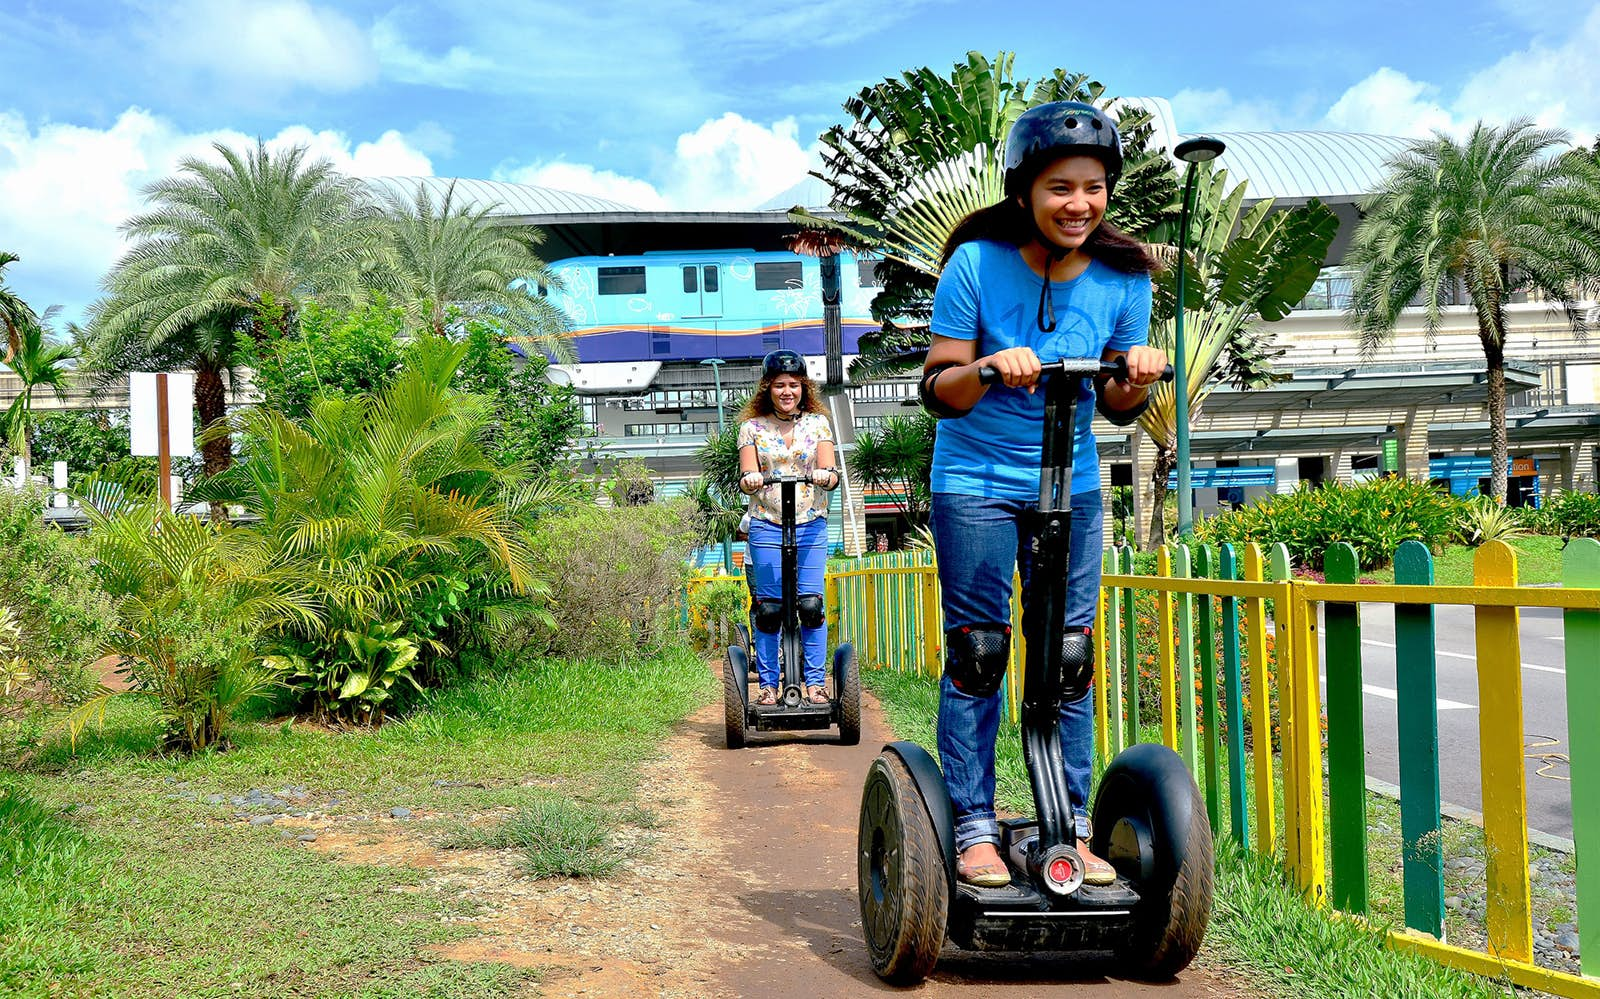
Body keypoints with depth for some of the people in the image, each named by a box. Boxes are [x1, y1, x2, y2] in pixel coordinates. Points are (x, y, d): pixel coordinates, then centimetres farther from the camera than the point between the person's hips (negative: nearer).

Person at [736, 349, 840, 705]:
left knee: (811, 605, -7)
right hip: (766, 526, 0)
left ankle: (816, 682, 2)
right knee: (769, 608, -2)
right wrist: (749, 480, -25)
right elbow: (747, 477, -1)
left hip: (811, 526, 0)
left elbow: (830, 474, -1)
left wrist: (826, 476, -25)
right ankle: (768, 684, 7)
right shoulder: (752, 426, 6)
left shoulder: (817, 423, 8)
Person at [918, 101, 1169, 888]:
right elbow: (938, 391, -11)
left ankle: (1071, 829, 14)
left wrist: (1136, 381, -18)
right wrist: (987, 368, -31)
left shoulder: (1122, 278, -4)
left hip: (1071, 486, 3)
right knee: (977, 651, -3)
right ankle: (974, 829, 6)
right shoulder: (976, 263, -13)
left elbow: (1116, 409, 4)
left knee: (1069, 655, 3)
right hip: (976, 481, -3)